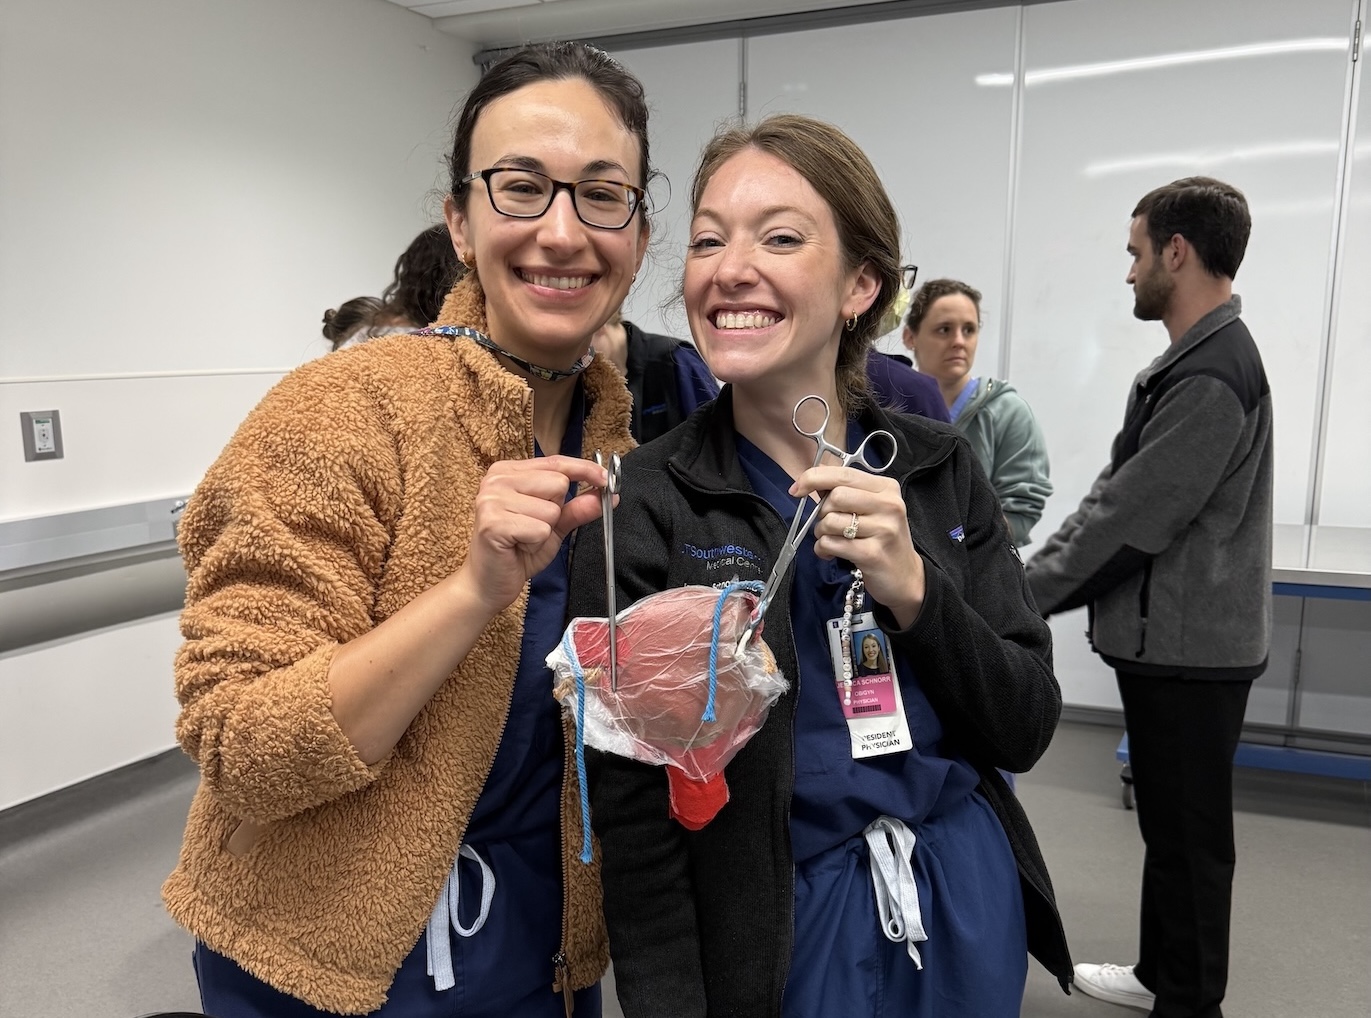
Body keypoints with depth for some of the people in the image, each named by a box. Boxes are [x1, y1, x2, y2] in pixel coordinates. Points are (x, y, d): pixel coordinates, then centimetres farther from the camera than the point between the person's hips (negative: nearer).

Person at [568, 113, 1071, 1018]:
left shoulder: (940, 468, -5)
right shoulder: (643, 509, -15)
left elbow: (1026, 730, -6)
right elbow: (633, 821, -12)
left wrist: (912, 588, -21)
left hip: (971, 912, 4)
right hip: (773, 942, -3)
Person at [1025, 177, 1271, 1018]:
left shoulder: (1212, 376, -21)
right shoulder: (1199, 359, 12)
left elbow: (1133, 517, -24)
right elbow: (1118, 499, 13)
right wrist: (1031, 573, 8)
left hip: (1189, 647, -10)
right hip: (1172, 637, 10)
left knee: (1190, 833, 5)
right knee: (1169, 823, 21)